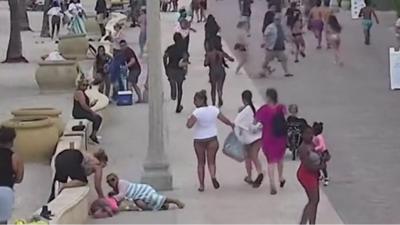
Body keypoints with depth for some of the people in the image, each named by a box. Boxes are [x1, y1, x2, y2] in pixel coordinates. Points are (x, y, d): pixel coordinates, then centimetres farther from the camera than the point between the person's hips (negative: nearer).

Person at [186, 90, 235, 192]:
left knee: (201, 163, 12)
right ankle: (213, 176, -22)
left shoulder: (197, 112, -16)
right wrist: (232, 124, 23)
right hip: (212, 139, 2)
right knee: (211, 162, 8)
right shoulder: (214, 109, -3)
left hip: (199, 140, -2)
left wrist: (189, 120, -5)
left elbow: (189, 125, -25)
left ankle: (201, 185, 13)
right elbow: (225, 120, 4)